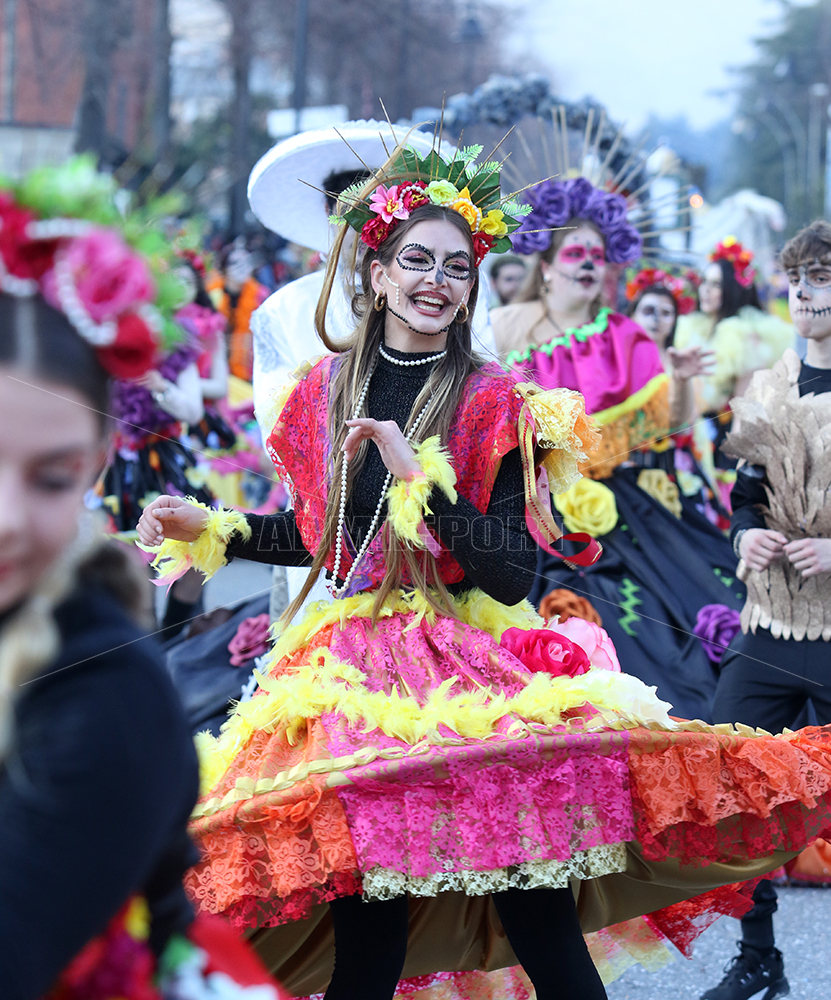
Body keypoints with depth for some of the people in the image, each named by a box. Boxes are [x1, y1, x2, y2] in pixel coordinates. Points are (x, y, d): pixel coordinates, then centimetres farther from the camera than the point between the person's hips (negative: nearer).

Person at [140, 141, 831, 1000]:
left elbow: (512, 575, -12)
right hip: (358, 671, 2)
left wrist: (418, 475, -18)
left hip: (477, 670, -2)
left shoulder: (498, 406, -2)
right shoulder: (326, 389, 9)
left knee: (537, 925, -9)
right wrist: (210, 530, 17)